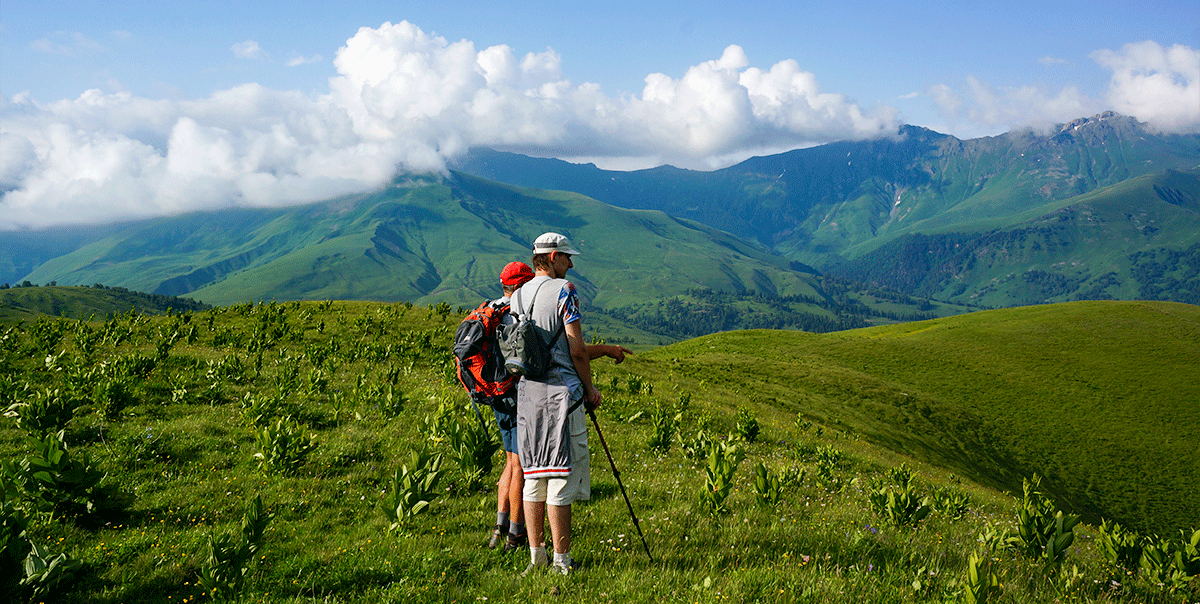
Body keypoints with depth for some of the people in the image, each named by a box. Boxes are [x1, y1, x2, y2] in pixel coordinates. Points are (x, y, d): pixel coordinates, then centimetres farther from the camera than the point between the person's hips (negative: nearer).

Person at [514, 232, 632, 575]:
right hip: (561, 392, -7)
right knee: (561, 477, -2)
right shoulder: (563, 290, -8)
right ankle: (561, 562, 2)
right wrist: (589, 389, 4)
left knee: (533, 477, 12)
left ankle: (536, 556, 17)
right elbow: (576, 350, -11)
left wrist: (603, 350, 24)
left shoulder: (517, 296, 14)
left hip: (526, 391, 7)